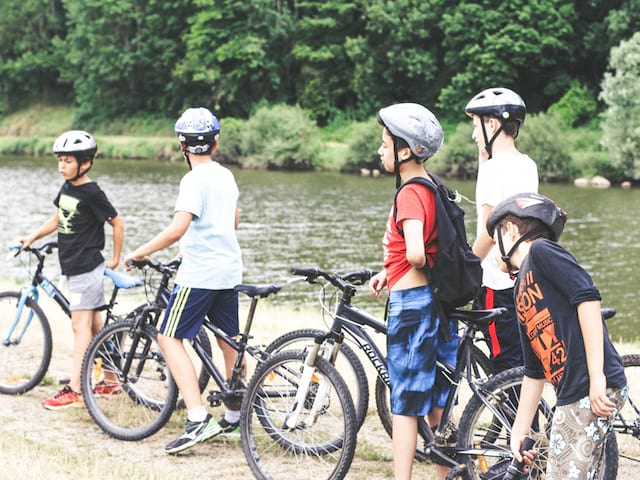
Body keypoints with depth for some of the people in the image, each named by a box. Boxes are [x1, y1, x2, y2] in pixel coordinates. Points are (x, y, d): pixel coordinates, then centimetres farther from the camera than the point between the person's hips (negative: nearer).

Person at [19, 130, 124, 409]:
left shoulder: (91, 194, -15)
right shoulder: (66, 189, 10)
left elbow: (117, 223, -10)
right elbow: (56, 220, 21)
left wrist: (115, 259, -5)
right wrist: (32, 238, 9)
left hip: (87, 267, -9)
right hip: (75, 266, 9)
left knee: (80, 326, -10)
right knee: (95, 326, 13)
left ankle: (74, 391, -12)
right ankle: (111, 381, 22)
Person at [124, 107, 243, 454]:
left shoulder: (194, 180, -15)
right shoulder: (226, 176, 11)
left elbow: (177, 229, -26)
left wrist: (139, 253, -15)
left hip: (199, 272, -9)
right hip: (229, 270, 9)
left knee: (169, 338, -7)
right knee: (229, 341, 17)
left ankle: (198, 419, -19)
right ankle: (234, 417, 27)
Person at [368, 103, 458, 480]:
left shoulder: (410, 193, -18)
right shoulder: (433, 188, 11)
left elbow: (415, 253, -32)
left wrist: (421, 266, -11)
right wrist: (389, 271, 13)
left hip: (410, 302, -9)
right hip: (436, 300, 9)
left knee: (405, 405, -3)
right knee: (437, 401, 16)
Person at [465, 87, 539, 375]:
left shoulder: (493, 168, -15)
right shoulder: (528, 166, 10)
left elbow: (489, 230, -18)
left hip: (498, 282, -9)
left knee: (505, 367, -2)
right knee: (522, 365, 15)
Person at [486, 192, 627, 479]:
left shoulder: (541, 251, -2)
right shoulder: (522, 292, 22)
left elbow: (588, 298, -15)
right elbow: (534, 371, 25)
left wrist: (597, 376, -20)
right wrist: (519, 431, 26)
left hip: (596, 392, -9)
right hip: (572, 397, 9)